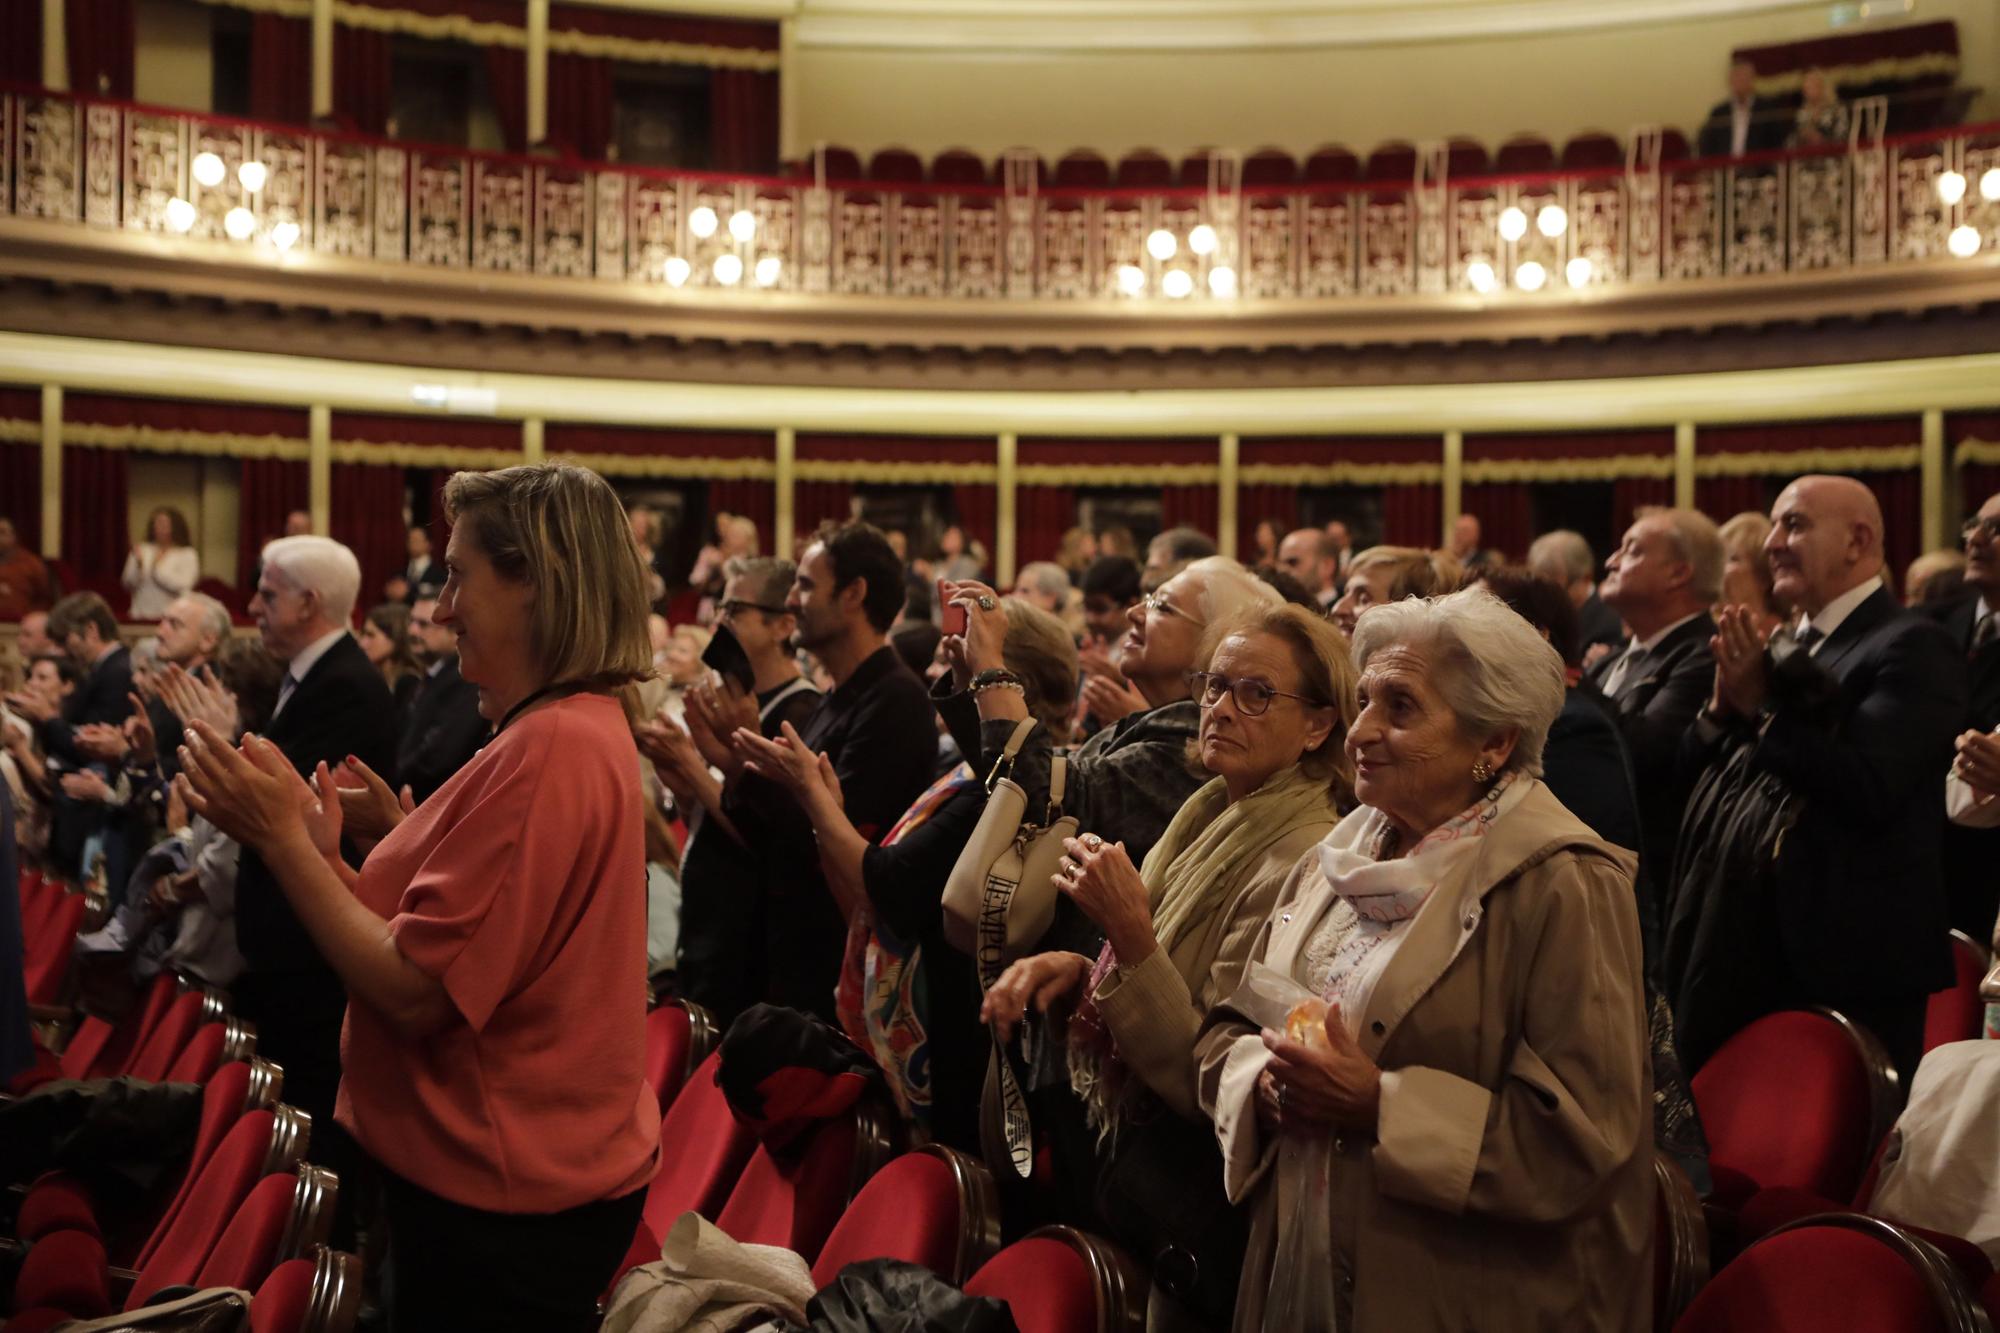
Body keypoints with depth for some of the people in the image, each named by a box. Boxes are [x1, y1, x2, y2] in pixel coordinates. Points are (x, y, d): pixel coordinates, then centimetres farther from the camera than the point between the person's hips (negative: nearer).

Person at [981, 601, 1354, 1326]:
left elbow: (1210, 1081, -20)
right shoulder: (1215, 807, 5)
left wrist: (1130, 932, -27)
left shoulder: (1299, 862, -21)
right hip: (1118, 1121, 7)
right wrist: (1079, 969, -3)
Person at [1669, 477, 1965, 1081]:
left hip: (1840, 967, -8)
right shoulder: (1782, 647, 15)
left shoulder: (1912, 647, -10)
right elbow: (1691, 769, 13)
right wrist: (1722, 703, -6)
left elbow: (1871, 787, -23)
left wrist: (1763, 707, -16)